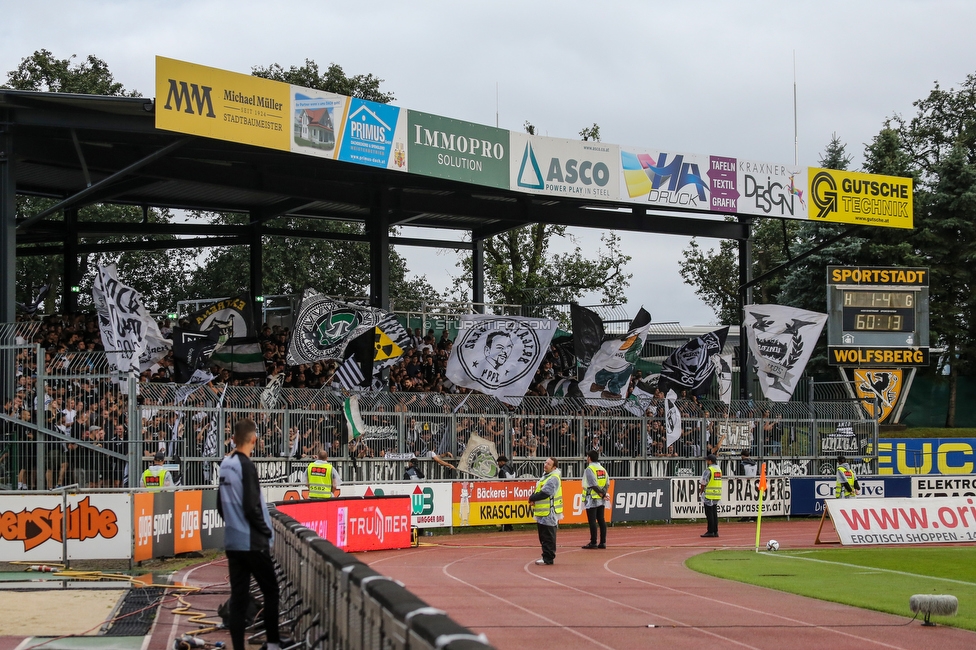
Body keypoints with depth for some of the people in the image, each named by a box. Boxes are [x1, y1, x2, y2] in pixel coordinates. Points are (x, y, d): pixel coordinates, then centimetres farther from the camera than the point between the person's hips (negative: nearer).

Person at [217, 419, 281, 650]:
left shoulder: (225, 466, 7)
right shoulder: (246, 466, -16)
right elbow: (252, 508, -19)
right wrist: (266, 532, -6)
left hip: (232, 541, 7)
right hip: (252, 542, -7)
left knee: (238, 596, 7)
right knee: (270, 591, 5)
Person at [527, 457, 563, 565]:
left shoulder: (553, 479, -16)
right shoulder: (545, 476, 17)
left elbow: (544, 493, -23)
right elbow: (537, 490, 18)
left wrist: (532, 498, -9)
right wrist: (533, 497, -4)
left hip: (549, 513, -10)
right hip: (543, 512, 10)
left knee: (548, 537, -6)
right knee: (543, 536, 15)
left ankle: (548, 558, -3)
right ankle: (546, 556, 22)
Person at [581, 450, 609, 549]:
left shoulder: (589, 469, -12)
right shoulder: (602, 469, 12)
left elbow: (593, 485, -18)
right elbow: (607, 483, 6)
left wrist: (602, 493, -8)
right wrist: (603, 493, -4)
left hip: (592, 499, -7)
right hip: (601, 500, 7)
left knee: (592, 521, -4)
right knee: (601, 520, 9)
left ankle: (593, 543, -3)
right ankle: (603, 542, 9)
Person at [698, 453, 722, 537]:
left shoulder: (709, 470, -13)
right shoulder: (719, 469, 12)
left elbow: (703, 482, -13)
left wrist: (701, 491, 3)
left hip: (709, 495, -8)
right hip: (717, 495, 8)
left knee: (709, 514, -4)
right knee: (714, 513, 12)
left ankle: (710, 531, -4)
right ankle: (715, 531, 12)